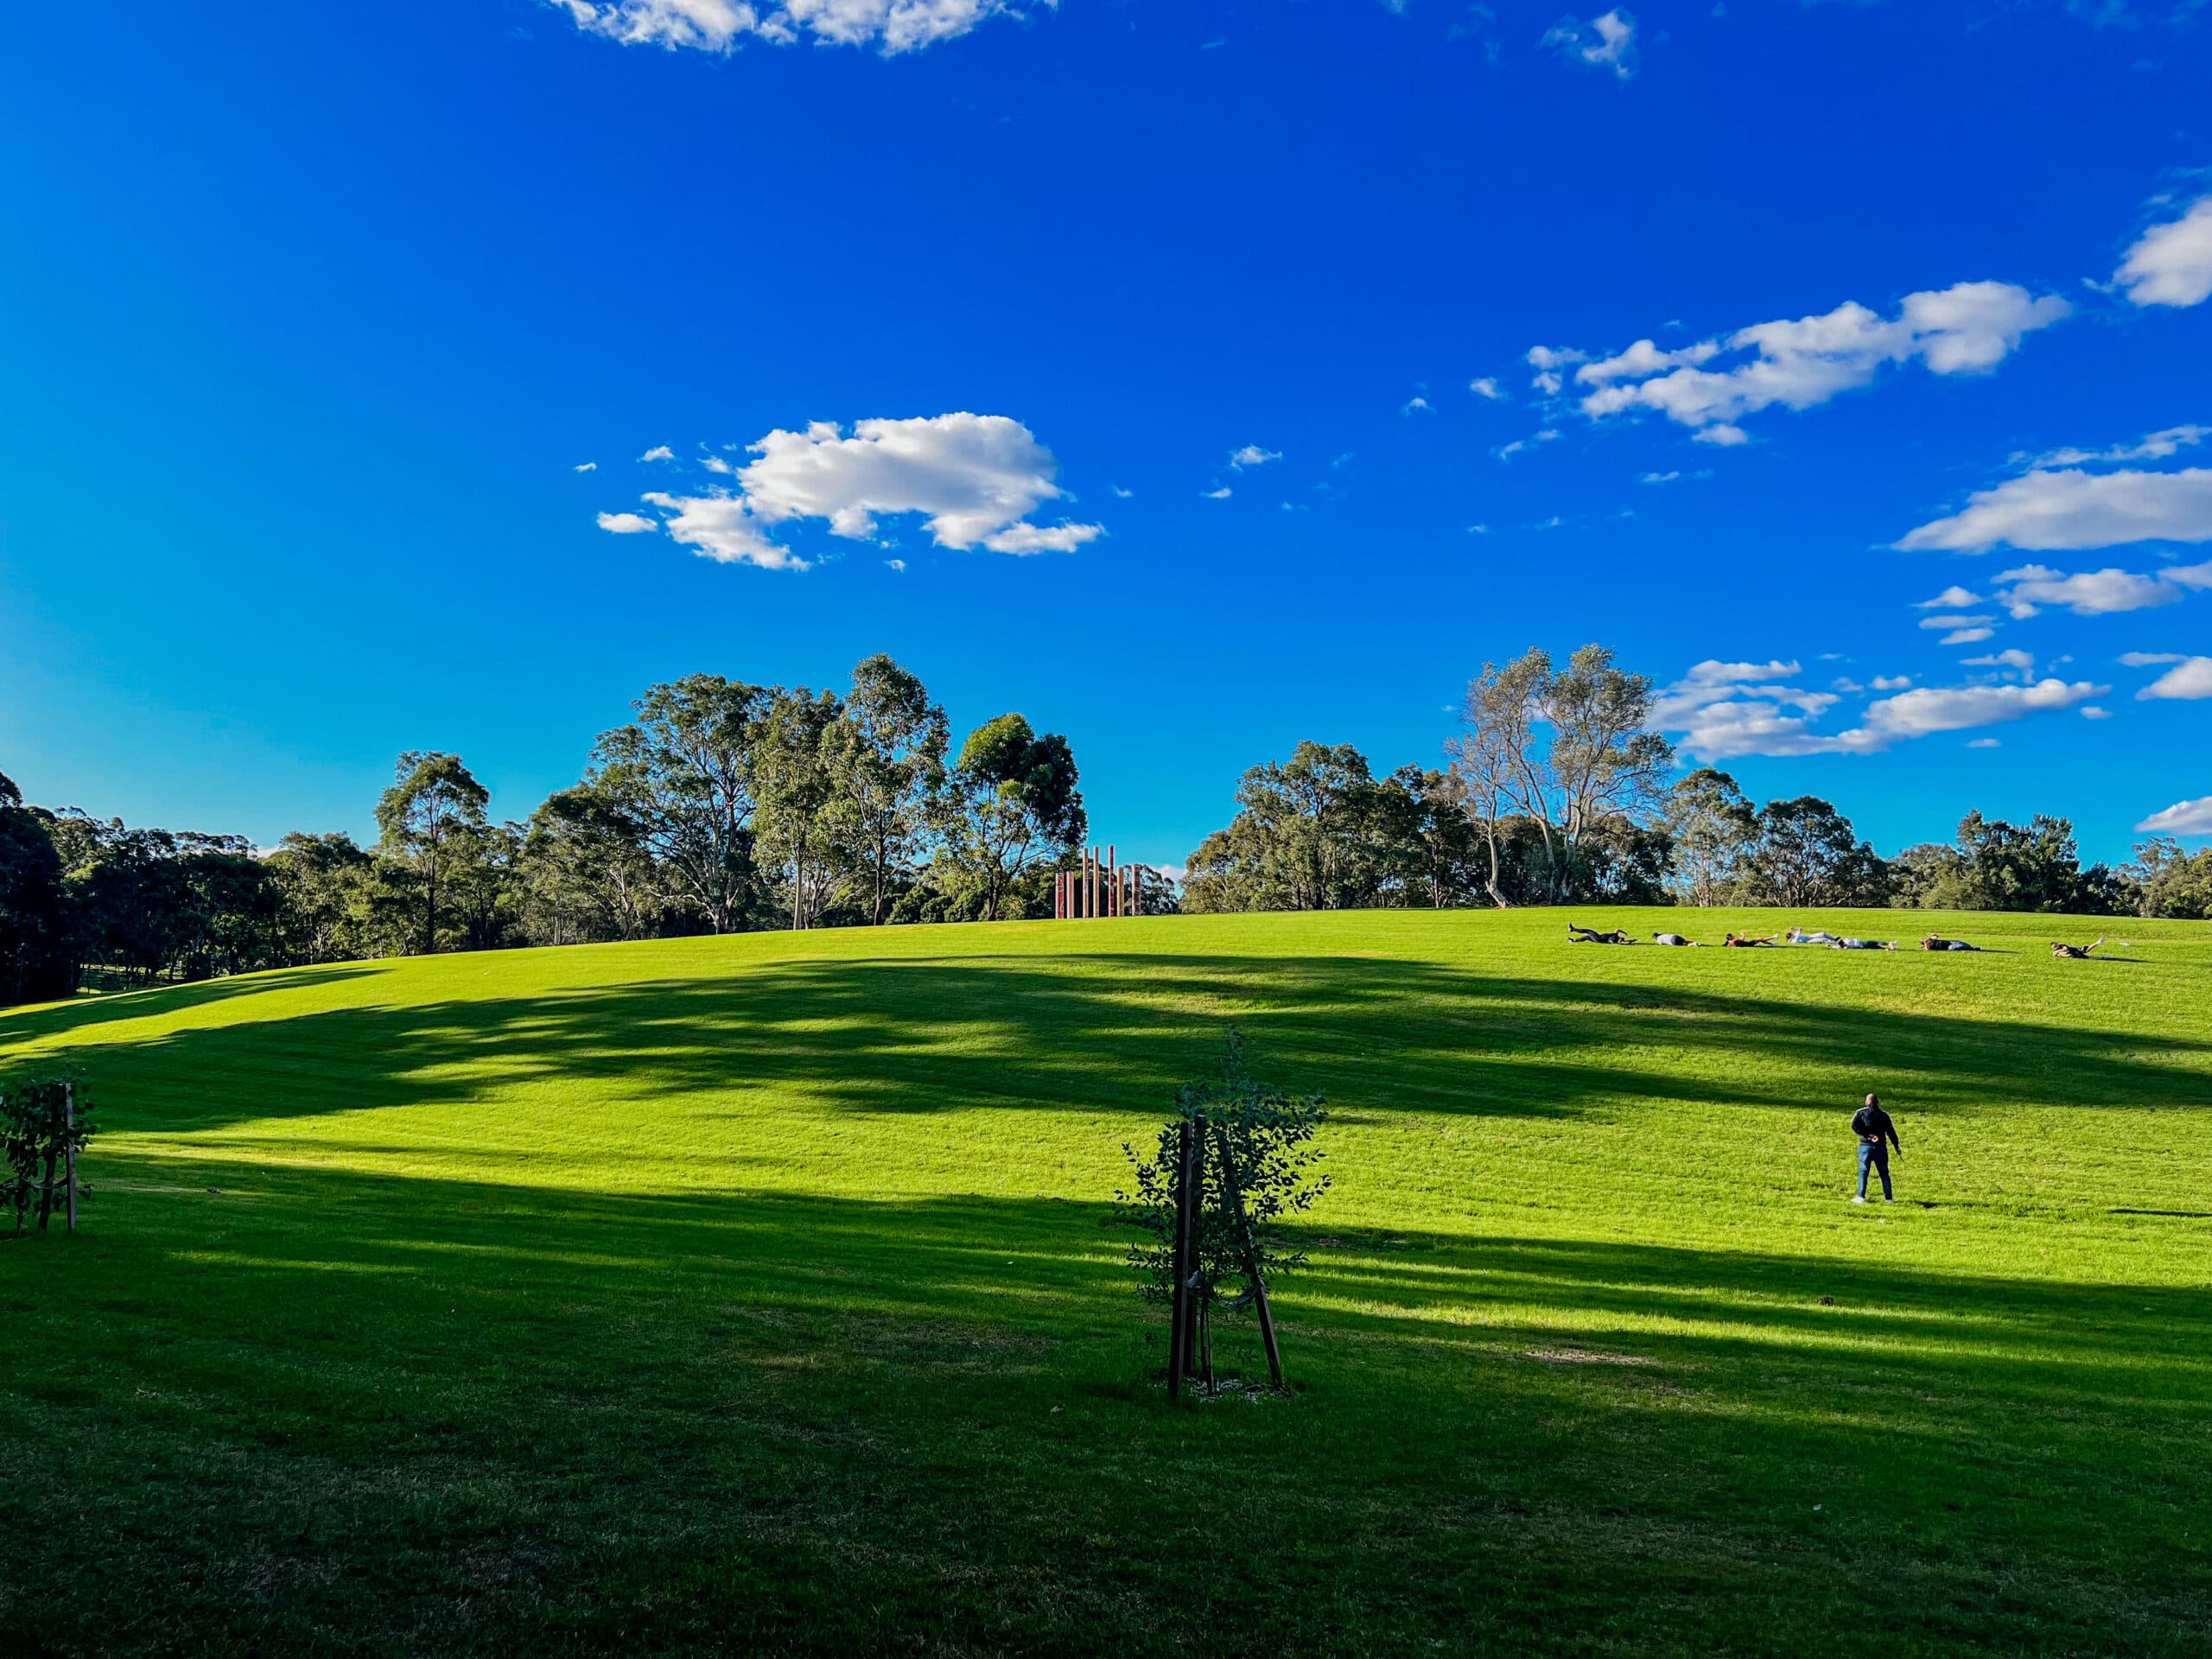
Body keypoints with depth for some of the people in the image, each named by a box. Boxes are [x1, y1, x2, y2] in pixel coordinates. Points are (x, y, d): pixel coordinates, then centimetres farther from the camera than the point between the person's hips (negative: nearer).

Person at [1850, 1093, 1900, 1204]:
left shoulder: (1861, 1113, 3)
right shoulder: (1884, 1115, 9)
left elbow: (1854, 1125, -13)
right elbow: (1891, 1132, 9)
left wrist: (1867, 1135, -10)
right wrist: (1897, 1147, 15)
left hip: (1865, 1146, -2)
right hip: (1881, 1147, 2)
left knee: (1863, 1172, 1)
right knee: (1884, 1173, 11)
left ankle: (1861, 1197, -5)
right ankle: (1888, 1198, 14)